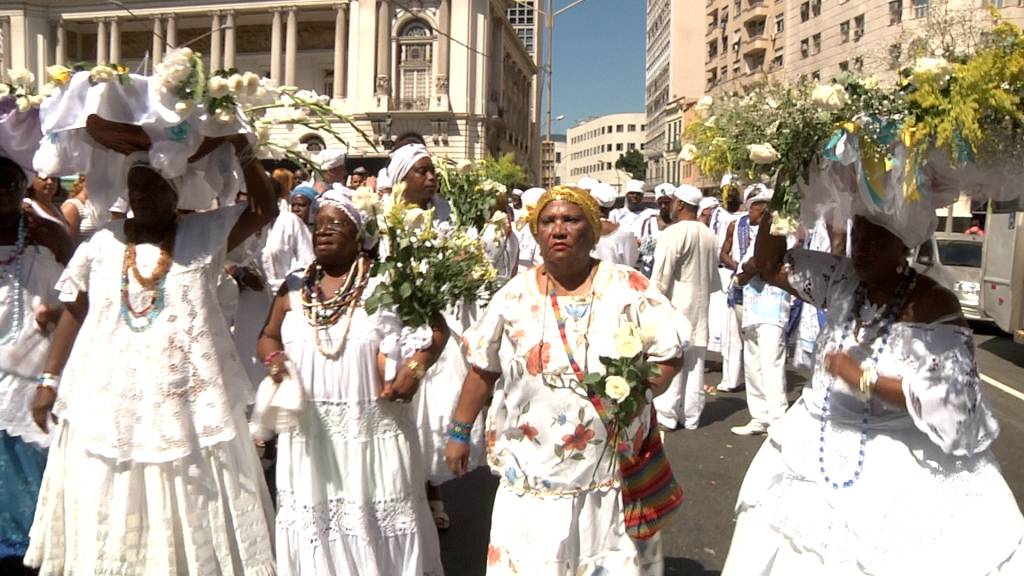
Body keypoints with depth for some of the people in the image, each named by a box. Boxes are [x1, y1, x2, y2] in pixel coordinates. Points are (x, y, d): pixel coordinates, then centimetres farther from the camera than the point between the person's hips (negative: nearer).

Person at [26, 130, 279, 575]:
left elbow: (266, 209, -9)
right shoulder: (101, 244, 6)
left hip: (188, 402, -2)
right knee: (111, 521, 12)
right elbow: (73, 314, 11)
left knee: (192, 513, 9)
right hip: (110, 402, 2)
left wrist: (241, 149, -17)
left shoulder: (205, 234, 1)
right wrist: (50, 379, 9)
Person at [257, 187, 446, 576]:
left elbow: (436, 328, -3)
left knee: (377, 523, 8)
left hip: (373, 428, -3)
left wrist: (416, 366, -20)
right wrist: (274, 358, -6)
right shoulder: (295, 287, 6)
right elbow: (268, 337, 17)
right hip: (310, 430, 3)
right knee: (314, 516, 13)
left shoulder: (386, 281, -6)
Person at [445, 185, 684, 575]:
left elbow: (669, 356, -1)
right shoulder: (515, 295, 1)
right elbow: (483, 369, 8)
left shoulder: (629, 289, -4)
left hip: (613, 471, 0)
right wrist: (459, 432, 10)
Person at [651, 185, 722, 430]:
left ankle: (667, 414, 6)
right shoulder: (709, 235, 8)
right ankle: (691, 415, 18)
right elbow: (713, 274, 15)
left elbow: (661, 276, -15)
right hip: (700, 305, 7)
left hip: (675, 303, -7)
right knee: (695, 363, 11)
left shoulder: (673, 233, -14)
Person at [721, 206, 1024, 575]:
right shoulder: (844, 280, 0)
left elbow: (951, 400, -21)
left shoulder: (933, 305, -16)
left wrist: (863, 379, -24)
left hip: (902, 465, -5)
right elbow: (769, 265, 5)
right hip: (823, 449, 5)